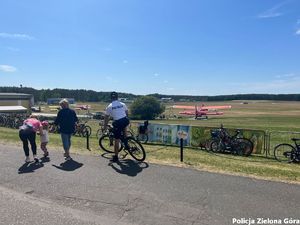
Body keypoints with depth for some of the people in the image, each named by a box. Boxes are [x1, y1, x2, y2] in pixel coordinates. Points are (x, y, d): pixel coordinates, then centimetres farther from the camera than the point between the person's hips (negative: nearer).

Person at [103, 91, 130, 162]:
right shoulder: (123, 104, 14)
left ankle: (116, 157, 15)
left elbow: (106, 118, 10)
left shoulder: (109, 106, 6)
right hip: (126, 121, 3)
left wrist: (105, 127, 20)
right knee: (124, 126, 40)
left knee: (117, 140, 6)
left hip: (118, 123, -3)